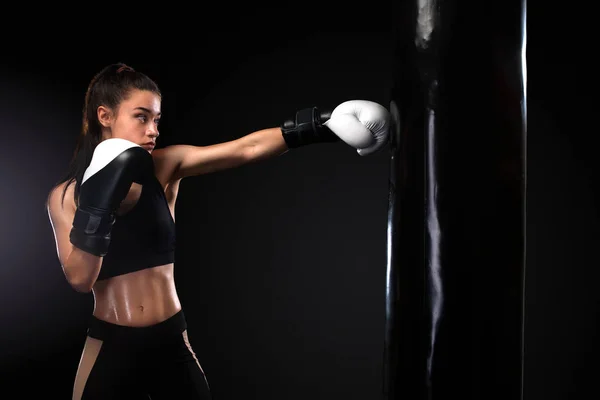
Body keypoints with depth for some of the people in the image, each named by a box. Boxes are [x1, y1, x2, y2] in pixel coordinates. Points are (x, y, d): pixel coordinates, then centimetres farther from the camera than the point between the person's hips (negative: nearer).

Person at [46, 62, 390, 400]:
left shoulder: (164, 168, -3)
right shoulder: (66, 196, -4)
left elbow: (246, 149, -15)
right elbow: (80, 279, -14)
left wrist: (315, 128, -26)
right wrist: (96, 208, -22)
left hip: (171, 342, 1)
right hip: (110, 347, -1)